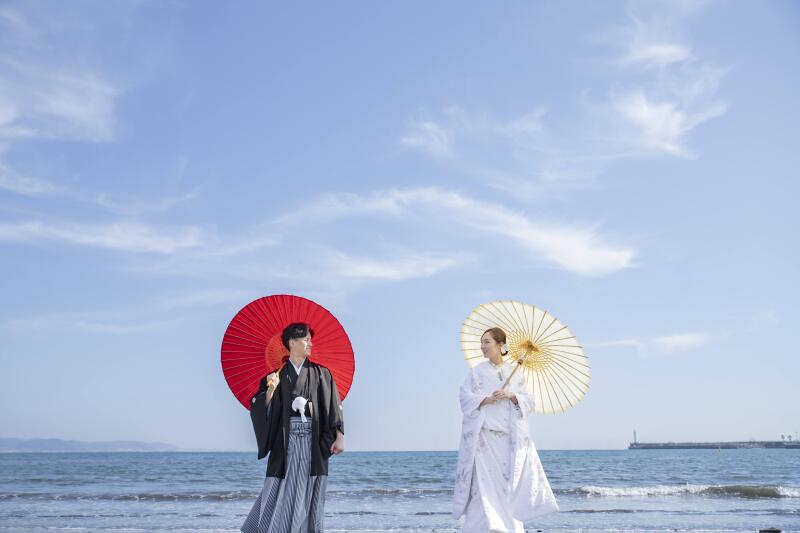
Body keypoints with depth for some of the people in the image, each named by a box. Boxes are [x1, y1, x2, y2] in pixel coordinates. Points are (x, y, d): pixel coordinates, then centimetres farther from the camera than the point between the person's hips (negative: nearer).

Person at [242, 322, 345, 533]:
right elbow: (262, 408, 1)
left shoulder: (321, 374, 8)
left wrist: (339, 436, -6)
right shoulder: (278, 374, 5)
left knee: (308, 491, 1)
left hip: (313, 442, 1)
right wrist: (271, 389, -18)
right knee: (280, 491, -2)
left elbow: (334, 407, 3)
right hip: (286, 441, -1)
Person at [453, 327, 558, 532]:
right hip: (484, 434, -2)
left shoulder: (515, 373, 11)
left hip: (510, 436, 2)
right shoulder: (477, 371, 6)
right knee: (485, 479, -8)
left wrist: (512, 396, -12)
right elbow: (465, 397, 0)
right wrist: (485, 400, -17)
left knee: (509, 479, 1)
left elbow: (528, 400, 7)